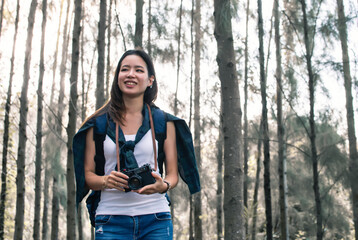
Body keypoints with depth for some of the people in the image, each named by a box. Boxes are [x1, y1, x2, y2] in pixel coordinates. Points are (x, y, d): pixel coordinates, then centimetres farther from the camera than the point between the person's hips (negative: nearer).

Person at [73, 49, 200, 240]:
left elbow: (173, 174, 8)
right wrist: (106, 181, -12)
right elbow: (87, 174, 8)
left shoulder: (164, 123, 9)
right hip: (111, 219, 0)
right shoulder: (99, 124, 8)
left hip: (155, 219, 1)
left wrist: (163, 186, -13)